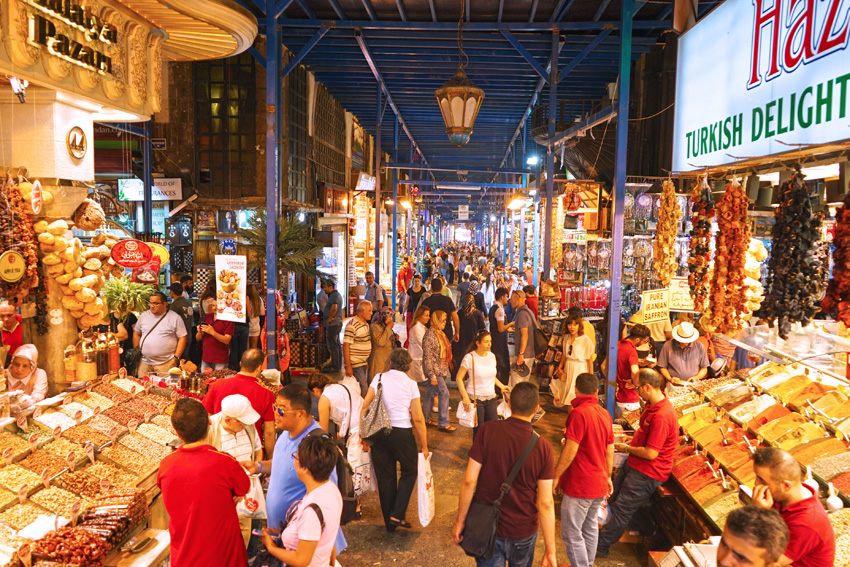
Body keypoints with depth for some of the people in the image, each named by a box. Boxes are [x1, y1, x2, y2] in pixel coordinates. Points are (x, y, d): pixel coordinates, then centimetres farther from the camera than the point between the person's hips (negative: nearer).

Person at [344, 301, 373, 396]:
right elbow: (346, 346, -19)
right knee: (363, 388, -10)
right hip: (355, 363, -9)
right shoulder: (352, 326, -17)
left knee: (365, 386, 10)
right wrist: (348, 366, -21)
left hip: (364, 362, 9)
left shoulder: (366, 324, 12)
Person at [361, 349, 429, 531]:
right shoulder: (411, 384, -5)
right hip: (402, 433, -3)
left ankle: (389, 523, 26)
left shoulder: (379, 378, 0)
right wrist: (424, 446, 2)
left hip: (379, 432, 3)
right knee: (409, 471, 20)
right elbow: (418, 419, -6)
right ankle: (397, 514, 8)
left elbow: (365, 406, -4)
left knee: (385, 476, 15)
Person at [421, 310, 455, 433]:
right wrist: (432, 375, -20)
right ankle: (443, 423, 0)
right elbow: (427, 357, -19)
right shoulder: (429, 335, -17)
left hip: (442, 371, 9)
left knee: (431, 394, 15)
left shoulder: (440, 333, 12)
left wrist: (447, 368, 19)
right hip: (434, 371, -9)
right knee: (444, 393, -8)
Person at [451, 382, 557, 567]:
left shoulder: (487, 430, -17)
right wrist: (550, 551, -5)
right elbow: (545, 503, -13)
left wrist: (460, 521, -3)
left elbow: (469, 481, -15)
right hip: (523, 531, 1)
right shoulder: (543, 447, -15)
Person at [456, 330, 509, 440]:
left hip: (491, 398, 5)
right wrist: (465, 397, -18)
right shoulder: (470, 358, -13)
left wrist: (501, 386, 8)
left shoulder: (491, 356, 5)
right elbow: (459, 378, -11)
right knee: (478, 429, 2)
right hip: (475, 399, -5)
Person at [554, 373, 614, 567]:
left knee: (572, 533, 1)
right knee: (590, 528, 20)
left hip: (580, 485, -9)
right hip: (599, 483, 9)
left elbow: (570, 451, -23)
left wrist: (555, 476, -15)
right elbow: (609, 451, 12)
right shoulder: (604, 414, 5)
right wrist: (608, 477, 23)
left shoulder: (579, 413, -20)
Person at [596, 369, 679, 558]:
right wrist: (628, 446, 3)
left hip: (647, 472, -10)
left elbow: (651, 453, -29)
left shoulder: (661, 416, -31)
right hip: (634, 464, 10)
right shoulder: (652, 405, 2)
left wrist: (627, 448, -13)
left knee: (622, 509, 1)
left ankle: (601, 547, 14)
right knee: (611, 499, 18)